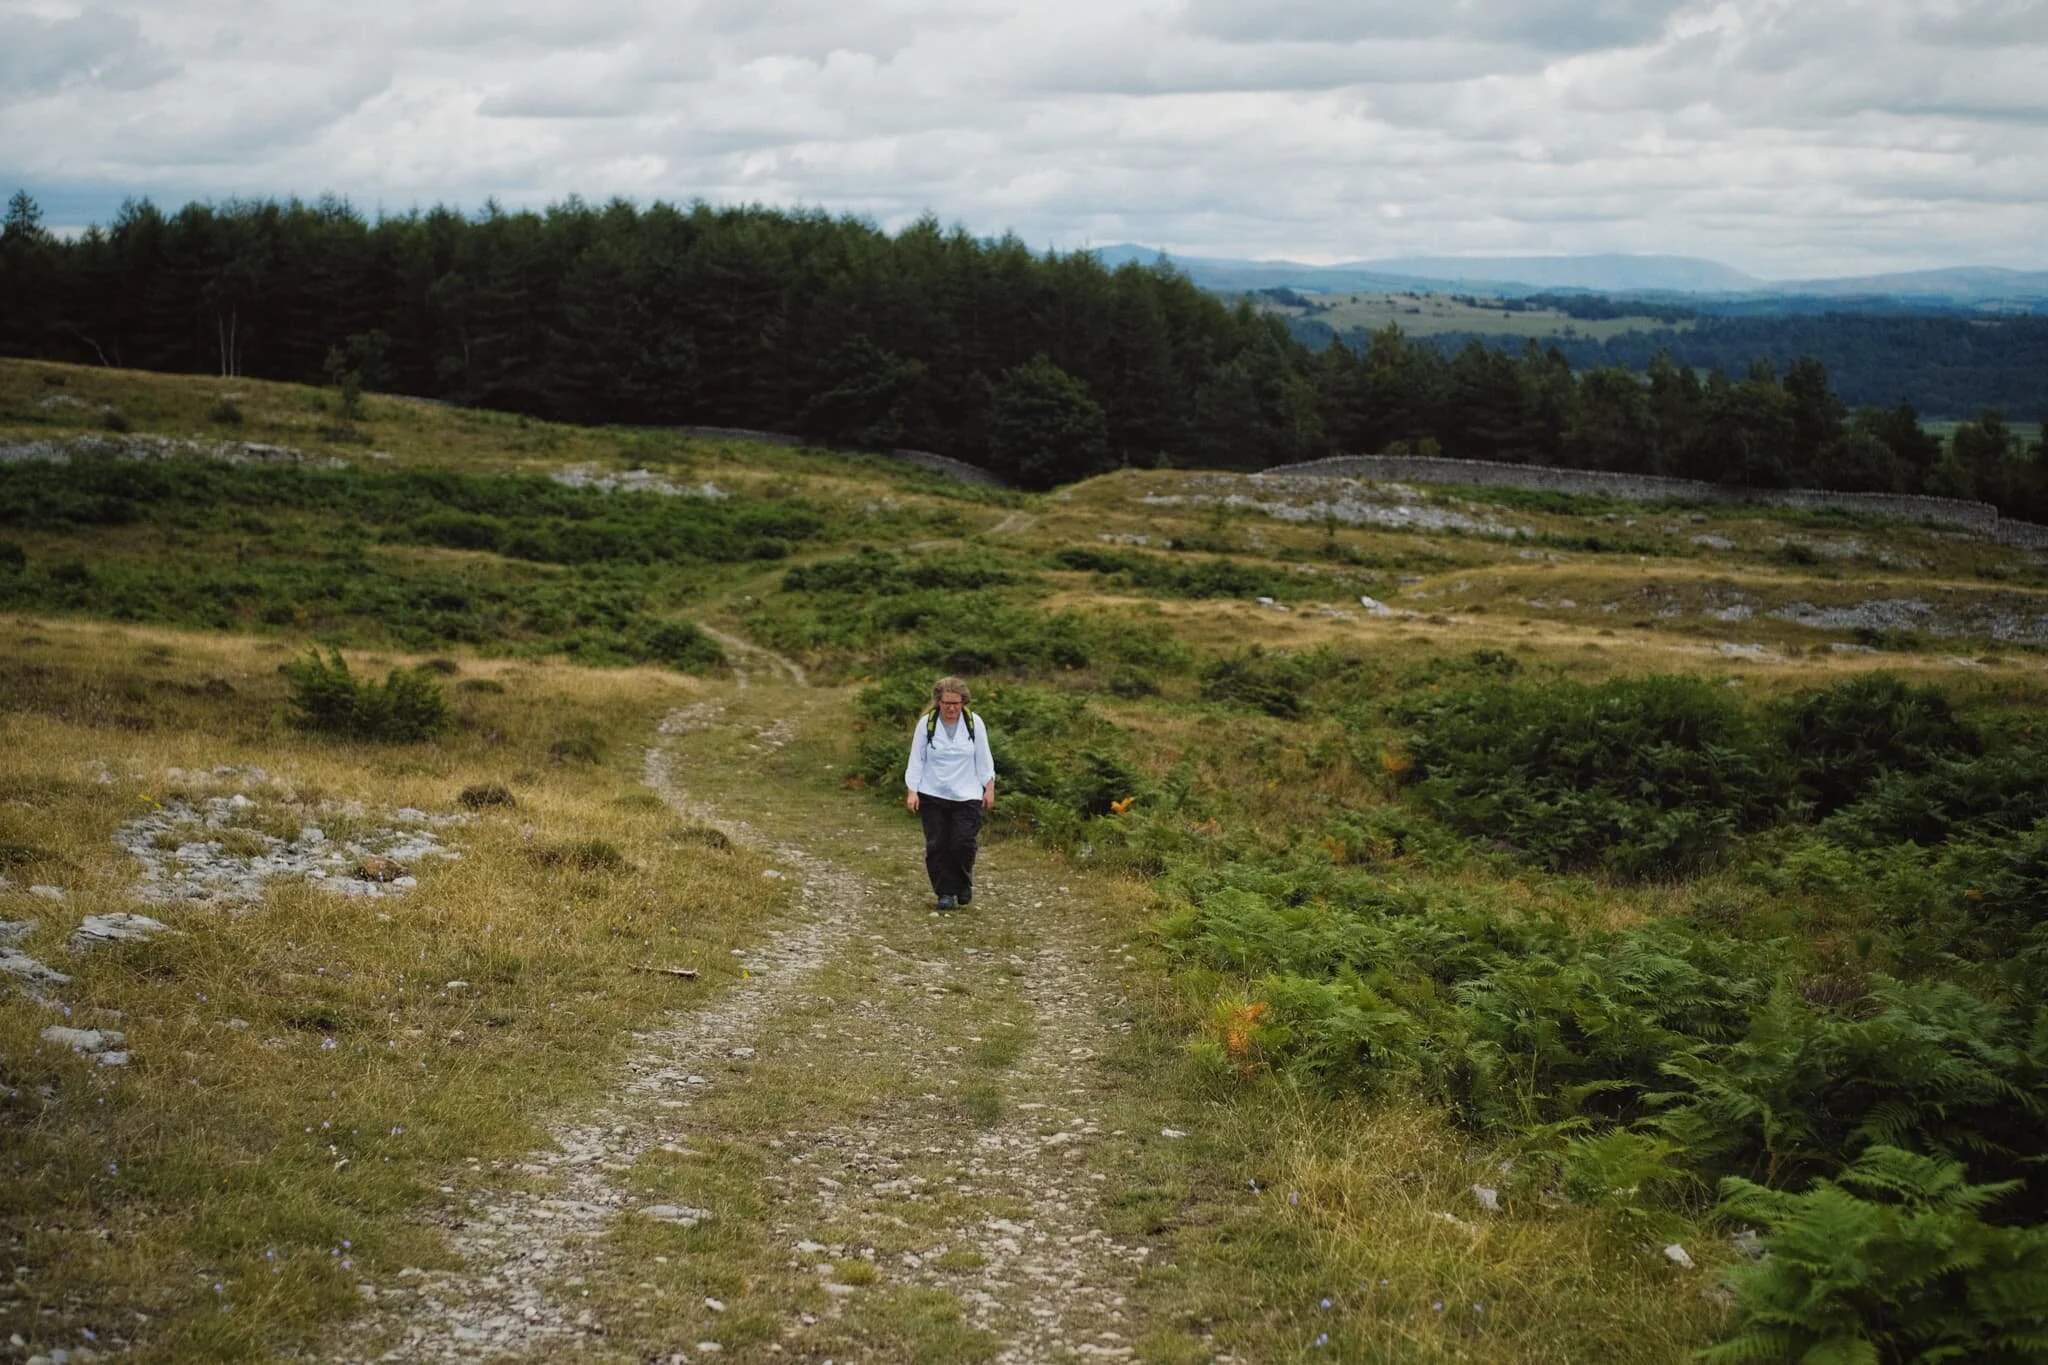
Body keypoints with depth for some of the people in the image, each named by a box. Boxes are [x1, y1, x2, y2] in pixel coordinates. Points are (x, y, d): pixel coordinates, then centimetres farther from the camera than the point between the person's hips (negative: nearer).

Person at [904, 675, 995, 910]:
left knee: (963, 844, -9)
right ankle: (945, 892, 11)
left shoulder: (974, 723, -3)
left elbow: (983, 758, 5)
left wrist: (989, 788, 3)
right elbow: (916, 759, -1)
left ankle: (963, 883, 18)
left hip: (967, 796, 0)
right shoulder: (926, 724, -5)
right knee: (936, 846, 0)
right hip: (932, 796, 0)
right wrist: (912, 791, -6)